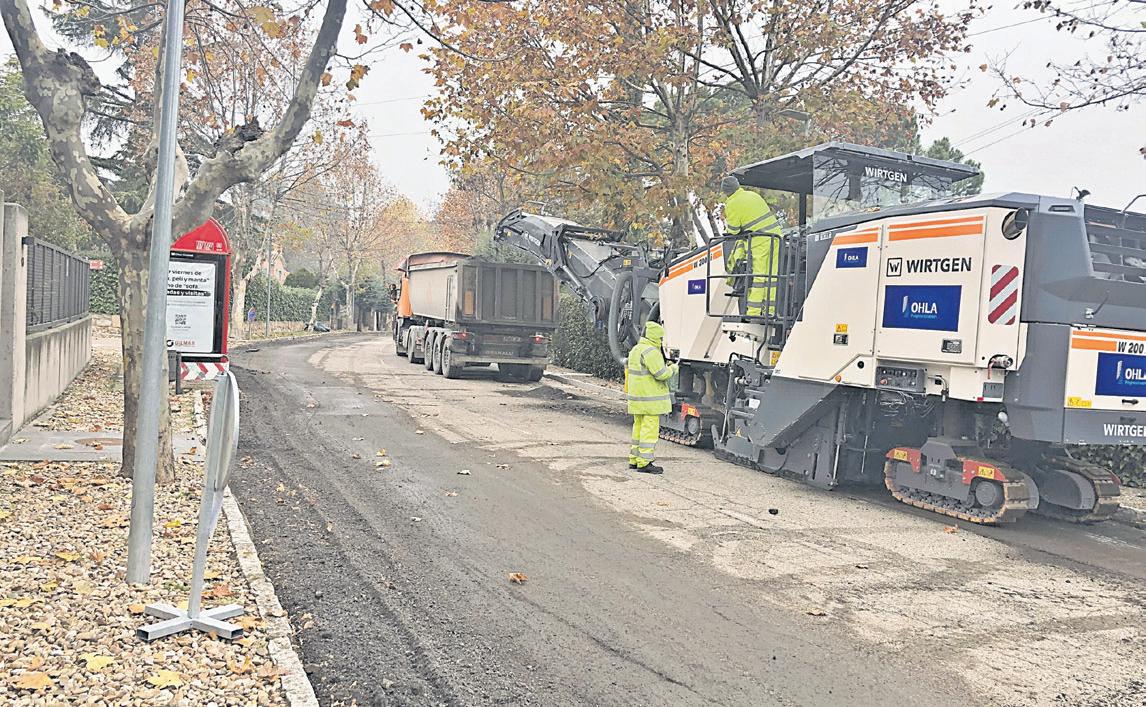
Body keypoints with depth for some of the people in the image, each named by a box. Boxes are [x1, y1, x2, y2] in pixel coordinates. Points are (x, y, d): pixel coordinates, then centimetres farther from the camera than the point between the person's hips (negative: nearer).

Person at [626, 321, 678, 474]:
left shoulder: (636, 350, 15)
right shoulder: (651, 351, -17)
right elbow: (661, 374, -21)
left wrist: (665, 366, 17)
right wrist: (672, 369, -2)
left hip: (637, 398, 10)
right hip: (650, 399, -10)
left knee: (638, 427, 16)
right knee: (650, 429, -6)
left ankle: (634, 460, 22)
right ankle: (644, 463, -5)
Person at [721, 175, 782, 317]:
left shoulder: (731, 206, -7)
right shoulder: (753, 195, 14)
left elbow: (733, 231, -3)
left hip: (759, 242, -7)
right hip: (775, 237, 7)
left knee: (757, 277, -5)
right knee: (771, 277, 7)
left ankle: (753, 311, -5)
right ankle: (770, 310, 10)